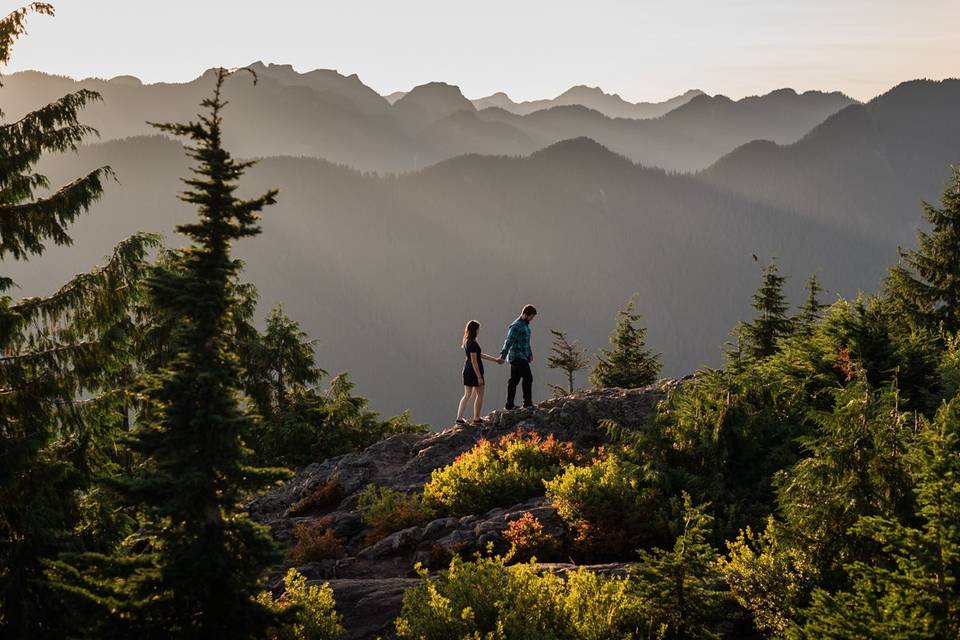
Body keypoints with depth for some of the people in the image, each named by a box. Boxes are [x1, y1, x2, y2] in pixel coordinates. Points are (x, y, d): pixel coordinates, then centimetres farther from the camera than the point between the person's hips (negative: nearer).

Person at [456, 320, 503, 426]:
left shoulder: (467, 342, 9)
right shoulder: (473, 344, -20)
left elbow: (480, 355, 18)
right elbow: (474, 361, -21)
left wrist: (495, 360, 23)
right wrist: (479, 377, -18)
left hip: (467, 370, 9)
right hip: (475, 371, -9)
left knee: (467, 395, 14)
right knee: (480, 394, 8)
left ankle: (459, 418, 10)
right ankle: (476, 418, 15)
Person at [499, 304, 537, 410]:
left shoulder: (525, 325, 17)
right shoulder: (516, 326, -13)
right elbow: (509, 342, -19)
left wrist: (530, 354, 19)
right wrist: (503, 356, -23)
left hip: (523, 357, 9)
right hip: (517, 357, -9)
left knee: (514, 380, 8)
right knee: (528, 378, -11)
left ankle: (509, 405, 9)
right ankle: (527, 403, -8)